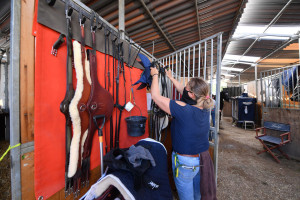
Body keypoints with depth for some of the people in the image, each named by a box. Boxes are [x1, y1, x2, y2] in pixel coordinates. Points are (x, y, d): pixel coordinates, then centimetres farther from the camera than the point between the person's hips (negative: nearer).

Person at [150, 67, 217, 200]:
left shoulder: (183, 110, -30)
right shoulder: (204, 108, -9)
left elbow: (156, 96, -22)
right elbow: (184, 92, 5)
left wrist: (155, 75, -6)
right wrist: (170, 77, 15)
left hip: (185, 162, -6)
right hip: (203, 160, 6)